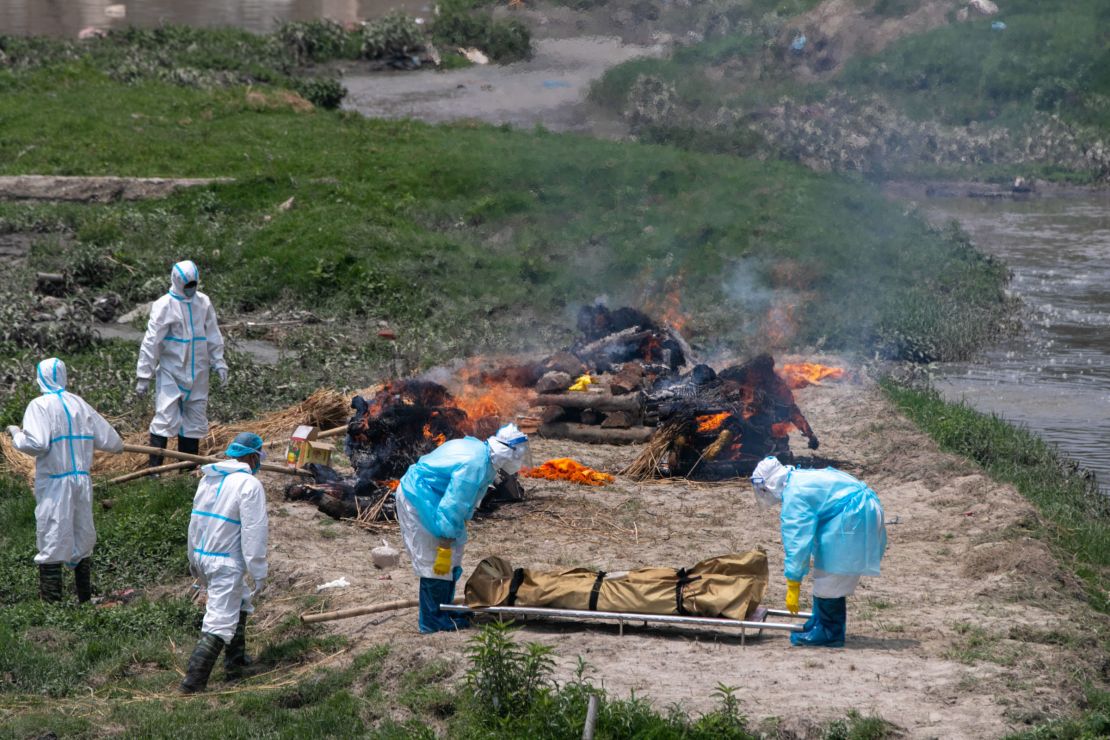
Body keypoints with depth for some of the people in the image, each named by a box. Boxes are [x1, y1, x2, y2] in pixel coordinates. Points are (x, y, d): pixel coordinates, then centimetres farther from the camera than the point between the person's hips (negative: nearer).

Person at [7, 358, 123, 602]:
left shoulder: (40, 406, -10)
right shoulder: (80, 404, 7)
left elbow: (36, 444, -21)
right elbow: (108, 440, 10)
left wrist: (17, 434, -2)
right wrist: (118, 446, 32)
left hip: (54, 484, -5)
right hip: (82, 481, 5)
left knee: (51, 545, -2)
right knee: (82, 540, 15)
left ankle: (52, 600, -3)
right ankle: (85, 597, 22)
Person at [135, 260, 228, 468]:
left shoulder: (203, 303, 6)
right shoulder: (164, 306, -10)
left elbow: (213, 337, 16)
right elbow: (151, 341, -9)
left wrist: (219, 363, 10)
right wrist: (144, 376, -10)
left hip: (197, 372, 5)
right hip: (170, 372, -5)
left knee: (196, 419, 9)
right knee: (166, 417, -11)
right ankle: (154, 467, -9)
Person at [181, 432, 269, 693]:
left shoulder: (208, 478, 9)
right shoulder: (249, 485, -14)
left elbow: (195, 521, 17)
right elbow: (253, 532, -17)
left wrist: (193, 559, 27)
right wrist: (258, 574, -12)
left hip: (202, 555, 9)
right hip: (227, 563, -9)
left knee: (239, 602, 28)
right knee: (219, 621, -8)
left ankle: (236, 660, 35)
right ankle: (193, 681, -14)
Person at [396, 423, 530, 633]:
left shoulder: (478, 448, 5)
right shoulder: (474, 466, -26)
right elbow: (452, 508, -27)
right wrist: (445, 549, -23)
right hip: (419, 500, -11)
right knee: (435, 563, -7)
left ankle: (443, 609, 22)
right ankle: (434, 620, -2)